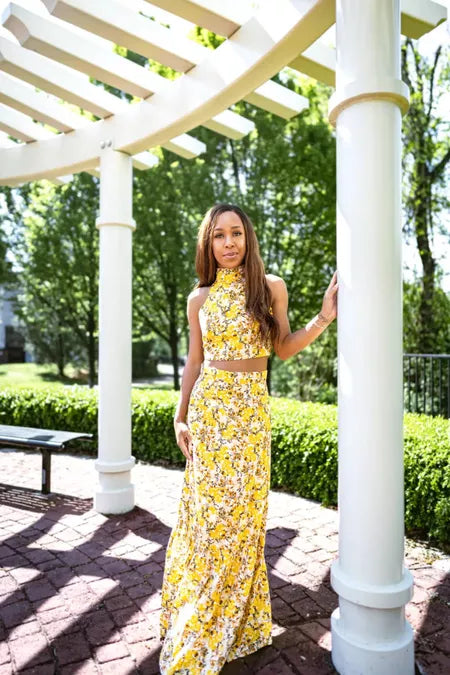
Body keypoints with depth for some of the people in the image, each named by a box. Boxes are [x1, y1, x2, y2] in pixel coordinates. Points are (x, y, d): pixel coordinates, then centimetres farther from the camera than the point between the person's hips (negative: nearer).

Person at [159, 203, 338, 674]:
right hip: (208, 407, 1)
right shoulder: (200, 297, 6)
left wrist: (325, 317, -6)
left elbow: (283, 349, 6)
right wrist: (180, 416, 4)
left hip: (252, 410, -1)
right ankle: (198, 618, 33)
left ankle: (235, 620, 32)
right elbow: (194, 361, 9)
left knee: (241, 510, 7)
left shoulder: (271, 286, 2)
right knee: (208, 509, 8)